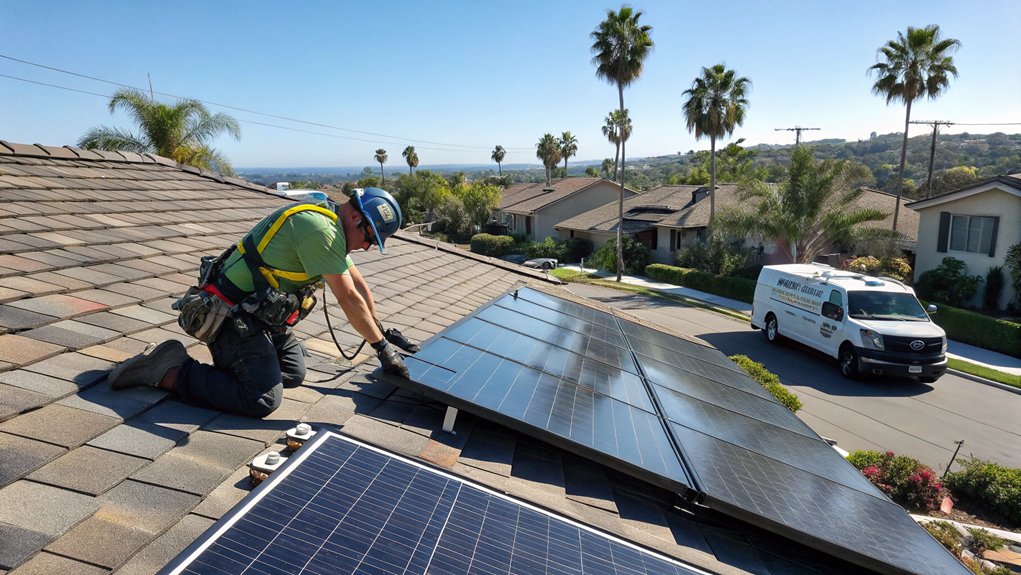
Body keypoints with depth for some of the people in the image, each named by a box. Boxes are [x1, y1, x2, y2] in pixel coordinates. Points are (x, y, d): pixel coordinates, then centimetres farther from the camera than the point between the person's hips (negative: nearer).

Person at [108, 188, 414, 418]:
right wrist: (383, 348, -14)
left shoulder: (328, 223, 11)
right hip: (231, 314, -11)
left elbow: (358, 283, 18)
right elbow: (348, 299, -22)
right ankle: (170, 372, -7)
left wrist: (381, 329, 19)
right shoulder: (320, 229, -22)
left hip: (258, 312, 11)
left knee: (294, 373, 11)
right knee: (264, 399, -17)